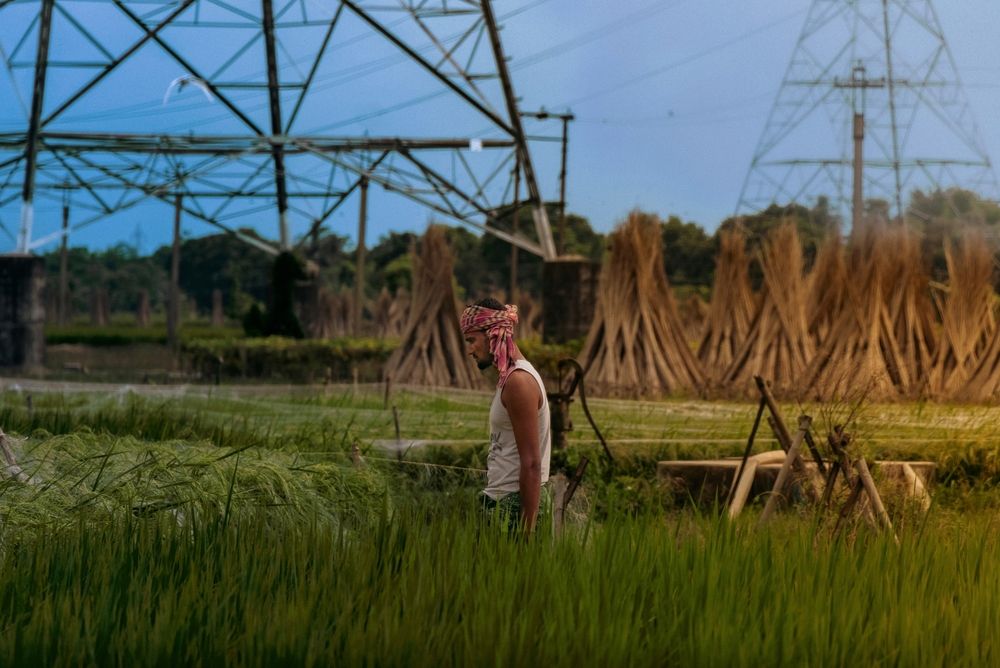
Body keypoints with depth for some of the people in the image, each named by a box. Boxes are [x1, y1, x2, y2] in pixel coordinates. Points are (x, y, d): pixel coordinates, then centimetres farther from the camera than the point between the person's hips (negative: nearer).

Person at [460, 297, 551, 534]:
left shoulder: (518, 381, -15)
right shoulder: (511, 377, 16)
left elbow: (531, 463, -19)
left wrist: (527, 530, -22)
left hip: (514, 505, -9)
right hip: (502, 498, 9)